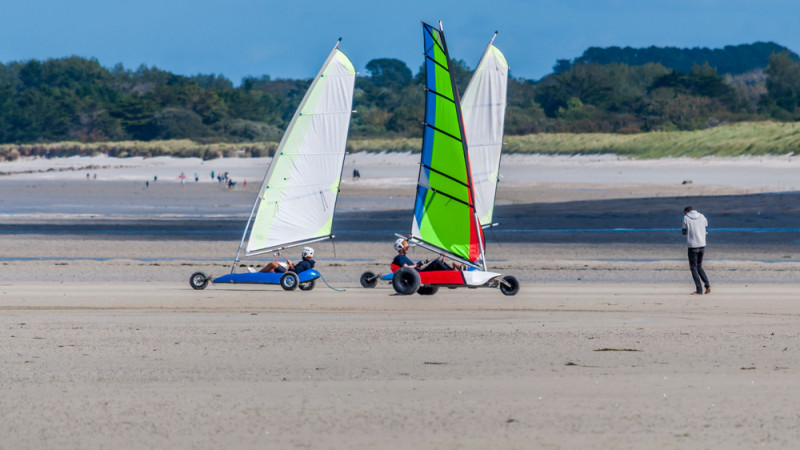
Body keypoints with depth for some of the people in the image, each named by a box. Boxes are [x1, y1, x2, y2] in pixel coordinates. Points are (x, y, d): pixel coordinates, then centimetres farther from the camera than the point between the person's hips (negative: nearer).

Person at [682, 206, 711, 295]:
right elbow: (706, 230, 11)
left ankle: (699, 290, -3)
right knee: (699, 266, 18)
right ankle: (707, 285, 2)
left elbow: (684, 232, 1)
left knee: (693, 268, 3)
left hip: (693, 245, -4)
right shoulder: (702, 217, 7)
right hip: (702, 244, 5)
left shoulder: (686, 218, -4)